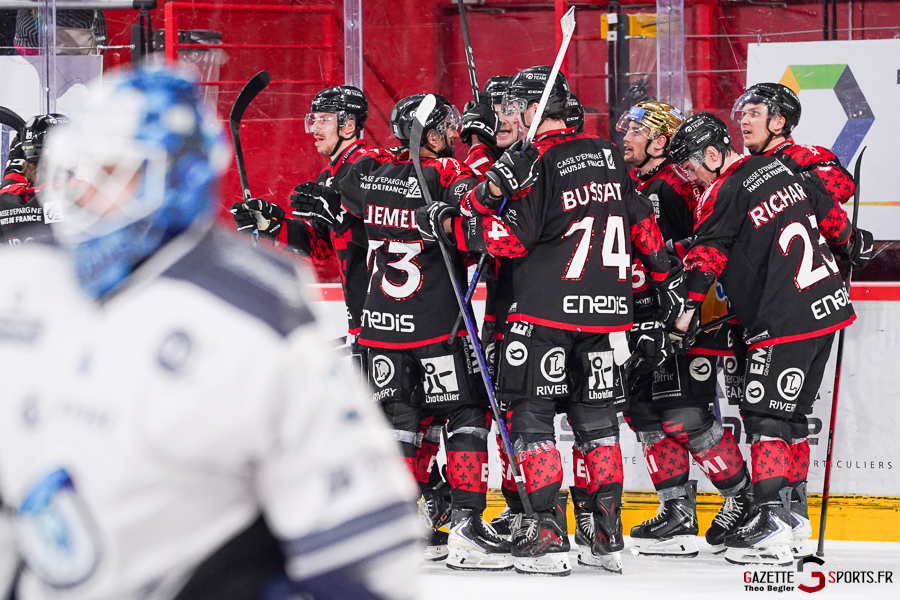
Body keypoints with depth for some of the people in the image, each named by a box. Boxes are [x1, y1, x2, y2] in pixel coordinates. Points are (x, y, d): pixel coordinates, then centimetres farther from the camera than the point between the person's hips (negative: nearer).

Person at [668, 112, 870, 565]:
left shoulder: (726, 195, -11)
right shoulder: (781, 169, 11)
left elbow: (706, 255, -19)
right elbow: (829, 213, 21)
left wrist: (687, 306, -23)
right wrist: (849, 242, 39)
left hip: (784, 321, -9)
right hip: (829, 306, 9)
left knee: (766, 417, -10)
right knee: (791, 416, 17)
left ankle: (770, 525, -18)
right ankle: (788, 512, 21)